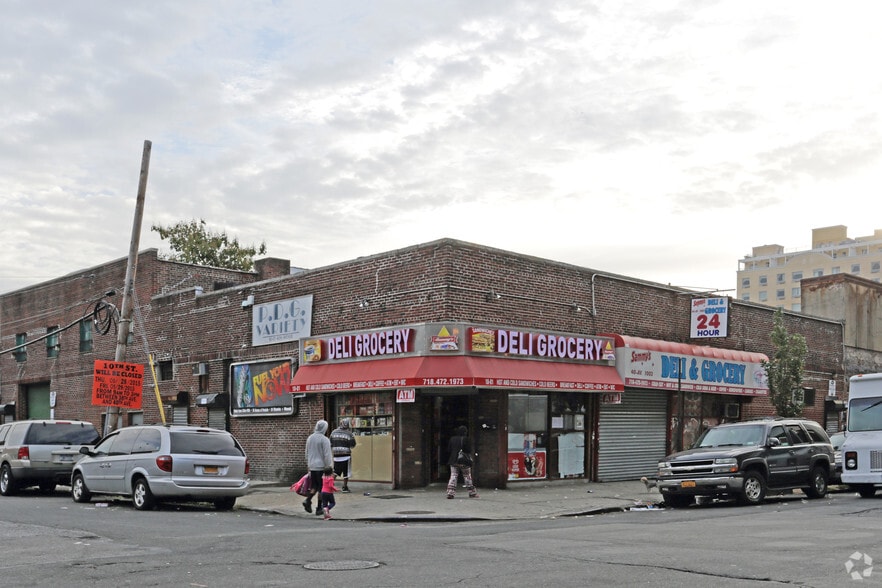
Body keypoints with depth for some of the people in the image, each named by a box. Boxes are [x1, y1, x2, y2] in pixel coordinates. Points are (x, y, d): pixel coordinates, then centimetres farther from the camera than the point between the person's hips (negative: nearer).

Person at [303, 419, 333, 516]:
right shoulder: (325, 440, -13)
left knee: (314, 486, 16)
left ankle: (308, 500, -5)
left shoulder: (310, 438, 9)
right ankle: (319, 508, 6)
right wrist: (329, 467, -9)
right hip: (321, 466, -6)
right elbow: (327, 455, -15)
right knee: (322, 487, 3)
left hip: (312, 467, 6)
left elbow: (307, 453, 16)